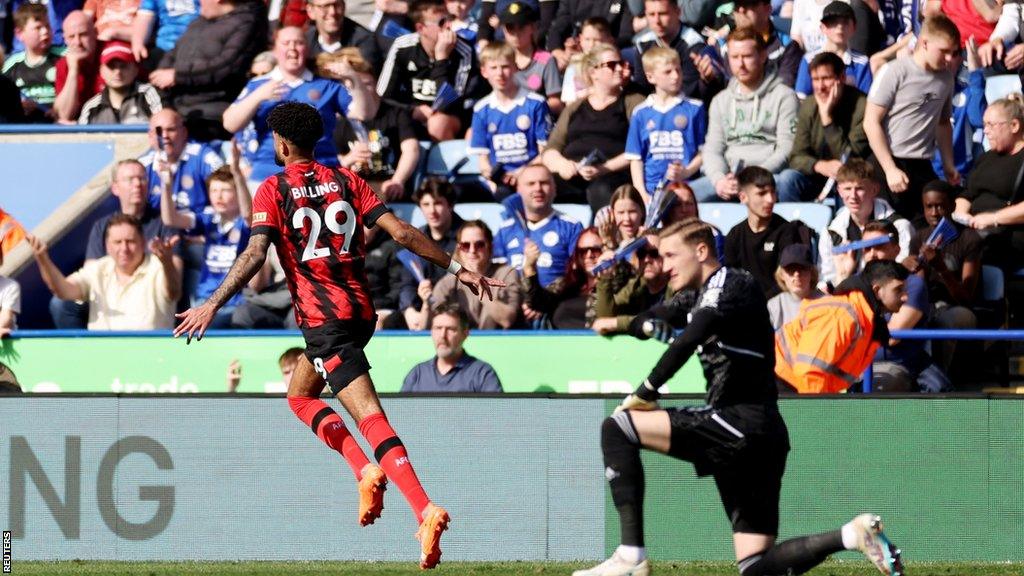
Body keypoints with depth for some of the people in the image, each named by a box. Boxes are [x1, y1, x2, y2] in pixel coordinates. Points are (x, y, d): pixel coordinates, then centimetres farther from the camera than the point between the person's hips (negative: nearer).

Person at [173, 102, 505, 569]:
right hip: (360, 309, 6)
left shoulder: (273, 190, -3)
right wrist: (457, 270, 7)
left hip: (323, 317, -6)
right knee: (300, 396, 20)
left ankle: (426, 510, -25)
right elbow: (401, 232, 3)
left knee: (369, 415, -11)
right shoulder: (345, 181, 10)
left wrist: (212, 305, -15)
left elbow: (255, 253, -15)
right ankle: (367, 470, 1)